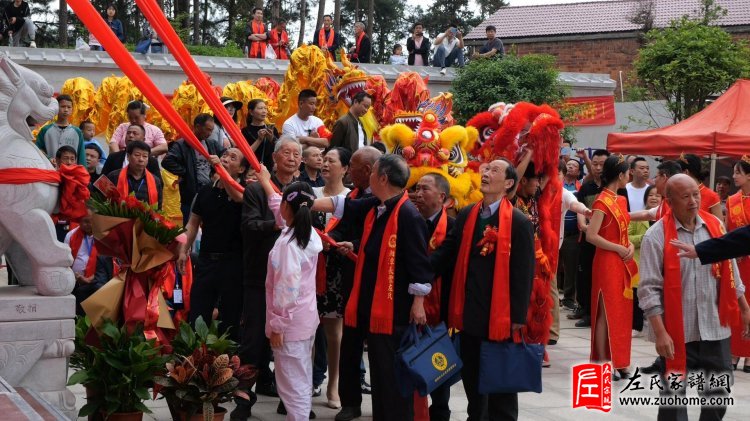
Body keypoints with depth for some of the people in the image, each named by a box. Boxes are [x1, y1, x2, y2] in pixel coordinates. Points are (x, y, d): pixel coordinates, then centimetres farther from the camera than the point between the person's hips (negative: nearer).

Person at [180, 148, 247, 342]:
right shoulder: (206, 191, 10)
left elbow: (237, 196, -29)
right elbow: (194, 222, 15)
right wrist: (184, 251, 9)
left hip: (233, 261, -4)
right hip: (206, 259, 4)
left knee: (230, 319, 4)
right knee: (196, 315, 5)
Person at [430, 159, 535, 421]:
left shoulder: (519, 222, -9)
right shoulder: (466, 215, 7)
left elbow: (523, 272, -10)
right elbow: (446, 252, 4)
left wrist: (518, 315, -12)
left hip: (500, 312, -5)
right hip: (470, 310, 5)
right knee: (471, 372, 17)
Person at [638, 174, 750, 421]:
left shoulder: (715, 226, 4)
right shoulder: (656, 237, -10)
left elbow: (729, 272, 14)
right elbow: (649, 289, -12)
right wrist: (660, 333, -18)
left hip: (715, 327, 4)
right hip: (676, 331, -4)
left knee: (718, 394, 12)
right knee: (673, 396, 6)